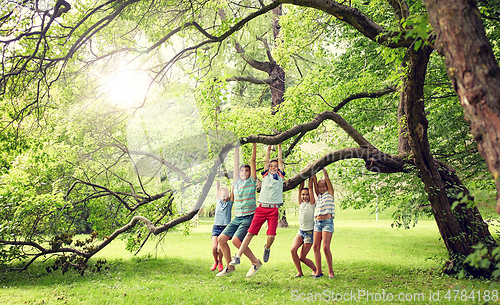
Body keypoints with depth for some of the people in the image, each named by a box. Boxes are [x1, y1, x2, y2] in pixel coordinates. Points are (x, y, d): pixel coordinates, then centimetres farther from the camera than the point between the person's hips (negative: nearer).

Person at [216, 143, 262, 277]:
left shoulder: (251, 181, 0)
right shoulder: (236, 182, 13)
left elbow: (252, 161, -4)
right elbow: (236, 163, 15)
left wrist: (254, 144, -3)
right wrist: (237, 147, 17)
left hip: (249, 217, -6)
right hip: (237, 218, 7)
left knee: (236, 240, -22)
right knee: (222, 238, -4)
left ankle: (255, 262, -5)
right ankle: (229, 266, 11)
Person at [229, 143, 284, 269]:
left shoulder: (280, 175, 17)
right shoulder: (265, 175, 17)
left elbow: (280, 160, 17)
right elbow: (267, 160, 16)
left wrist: (279, 146, 22)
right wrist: (269, 147, 20)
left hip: (274, 209, 0)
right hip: (262, 207, 0)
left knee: (271, 236, -11)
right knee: (250, 233, -6)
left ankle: (267, 248, 23)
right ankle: (237, 257, -2)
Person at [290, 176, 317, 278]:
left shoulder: (311, 203, -6)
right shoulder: (301, 203, 7)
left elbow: (310, 187, -9)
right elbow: (300, 188, 6)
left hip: (309, 232, -5)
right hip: (300, 231, 5)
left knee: (302, 257, -4)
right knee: (293, 250, -17)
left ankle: (315, 270, 21)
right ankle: (299, 272, -1)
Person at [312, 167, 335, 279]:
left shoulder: (329, 194, 7)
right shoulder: (319, 195, 19)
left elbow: (326, 178, 3)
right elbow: (315, 182, 13)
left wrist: (323, 168, 7)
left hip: (327, 222, -5)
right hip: (317, 222, 5)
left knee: (325, 247, -12)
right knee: (315, 247, 0)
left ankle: (331, 271, -1)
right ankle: (318, 271, 8)